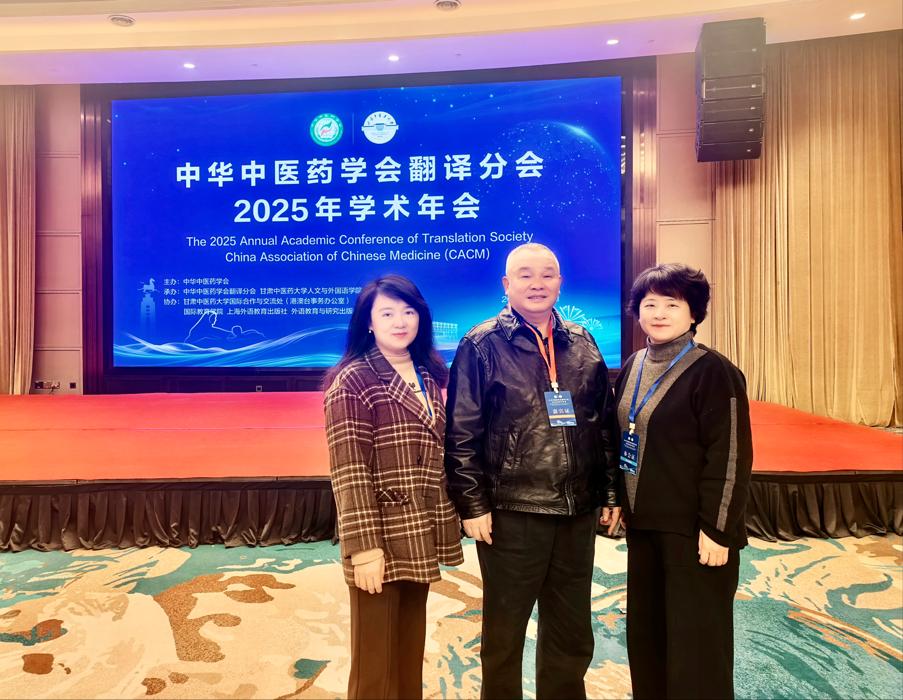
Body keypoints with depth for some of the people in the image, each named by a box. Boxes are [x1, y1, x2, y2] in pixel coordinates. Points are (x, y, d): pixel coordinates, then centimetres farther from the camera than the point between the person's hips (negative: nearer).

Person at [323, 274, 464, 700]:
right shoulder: (352, 381, -12)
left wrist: (447, 528, 10)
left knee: (411, 651, 19)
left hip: (420, 538, 6)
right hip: (381, 539, -6)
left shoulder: (430, 376, 9)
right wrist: (364, 546, -18)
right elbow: (348, 473, -16)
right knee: (376, 660, 10)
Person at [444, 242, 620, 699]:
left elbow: (606, 424, 12)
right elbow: (461, 434, -8)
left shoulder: (582, 344, 7)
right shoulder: (482, 345, -6)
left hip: (577, 512, 5)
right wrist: (472, 504, -11)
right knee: (504, 634, 13)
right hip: (511, 512, -4)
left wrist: (611, 491, 9)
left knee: (572, 635, 19)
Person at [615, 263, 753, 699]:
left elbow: (731, 455, -16)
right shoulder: (632, 368, 7)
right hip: (644, 524, 7)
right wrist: (618, 501, 13)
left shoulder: (712, 371, -14)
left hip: (693, 529, -7)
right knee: (644, 634, 18)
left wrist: (717, 529, -17)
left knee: (697, 643, 6)